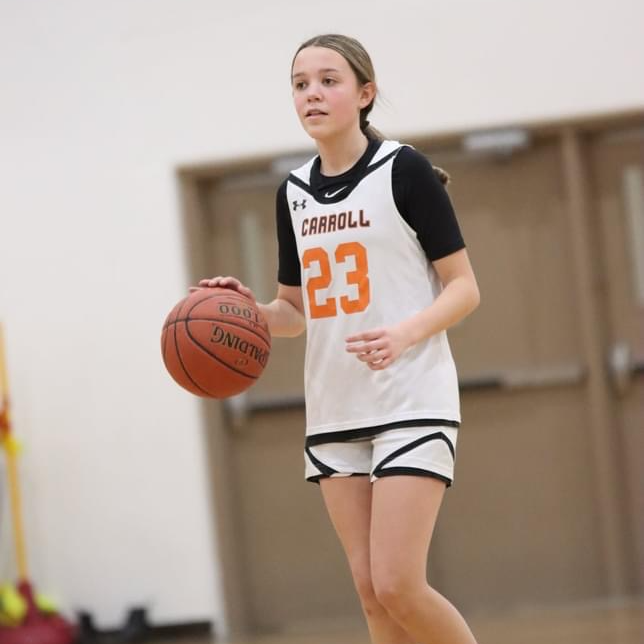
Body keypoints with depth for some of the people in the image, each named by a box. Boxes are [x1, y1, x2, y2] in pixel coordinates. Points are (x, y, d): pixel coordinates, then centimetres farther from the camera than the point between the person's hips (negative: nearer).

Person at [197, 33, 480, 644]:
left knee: (397, 586, -14)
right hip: (333, 411, 6)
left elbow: (464, 288, -6)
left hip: (412, 403, -6)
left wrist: (405, 334, -24)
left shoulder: (405, 170, -7)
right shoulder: (293, 193, 10)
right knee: (370, 589, 3)